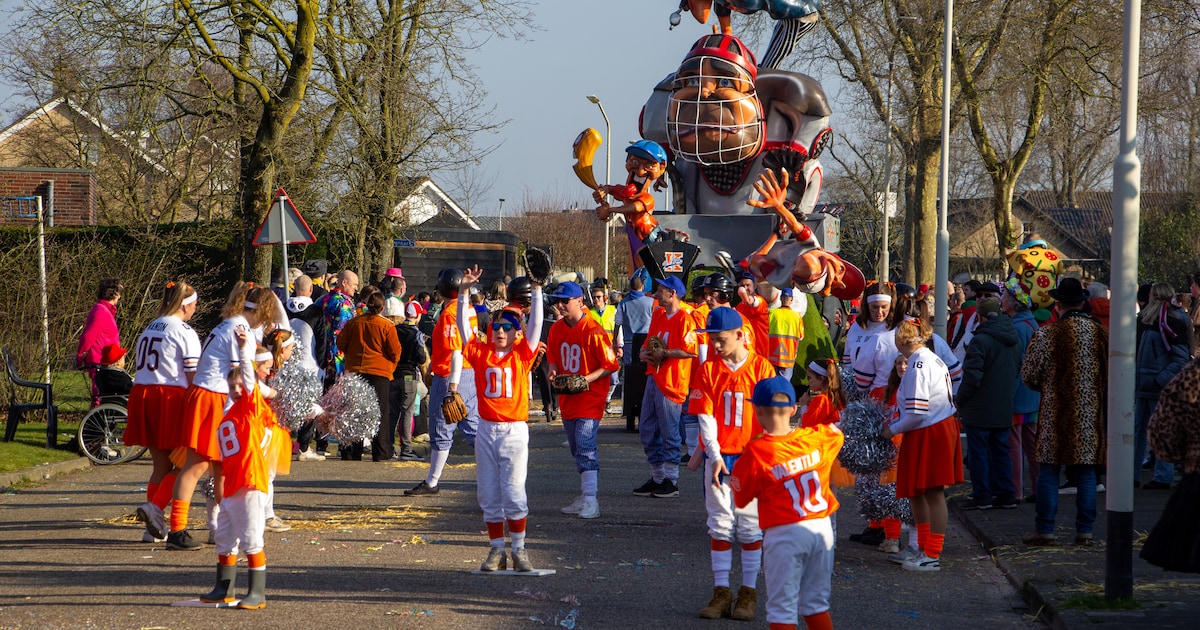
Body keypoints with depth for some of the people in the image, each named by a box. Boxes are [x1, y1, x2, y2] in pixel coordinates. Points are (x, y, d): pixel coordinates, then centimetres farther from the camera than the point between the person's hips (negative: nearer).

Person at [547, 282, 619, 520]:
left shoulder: (593, 331, -17)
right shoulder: (556, 329, 5)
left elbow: (610, 365, -12)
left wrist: (588, 379, -23)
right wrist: (553, 371, -3)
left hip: (590, 396, -8)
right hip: (567, 397, 8)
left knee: (585, 445, -16)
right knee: (577, 448, 14)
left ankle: (591, 500, -17)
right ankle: (585, 496, 22)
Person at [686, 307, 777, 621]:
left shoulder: (762, 368, -4)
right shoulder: (708, 370, 2)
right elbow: (706, 417, -2)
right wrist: (714, 456, -11)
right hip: (718, 457, 2)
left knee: (750, 525, 3)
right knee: (719, 525, 5)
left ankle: (749, 593, 11)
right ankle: (721, 592, 10)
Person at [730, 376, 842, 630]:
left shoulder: (755, 452, -14)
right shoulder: (816, 438, 0)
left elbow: (740, 499, -4)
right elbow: (836, 434, 25)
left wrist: (736, 467, 11)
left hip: (785, 535, -5)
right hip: (822, 529, 5)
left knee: (782, 609, 3)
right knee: (816, 604, 18)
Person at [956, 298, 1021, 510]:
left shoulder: (981, 340, -18)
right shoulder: (1013, 340, 8)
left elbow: (972, 375, -21)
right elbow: (1018, 371, 18)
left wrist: (959, 400, -8)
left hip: (980, 410, -7)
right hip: (1004, 409, 7)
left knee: (978, 451, 2)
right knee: (1001, 451, 14)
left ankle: (982, 496, 4)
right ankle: (1006, 494, 15)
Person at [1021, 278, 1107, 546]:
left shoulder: (1046, 335, -9)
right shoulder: (1100, 332, 0)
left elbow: (1029, 375, -3)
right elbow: (1111, 372, 8)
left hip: (1055, 411, -3)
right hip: (1090, 413, 3)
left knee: (1049, 470, 3)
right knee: (1086, 472, 7)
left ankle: (1045, 529, 4)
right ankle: (1084, 530, 8)